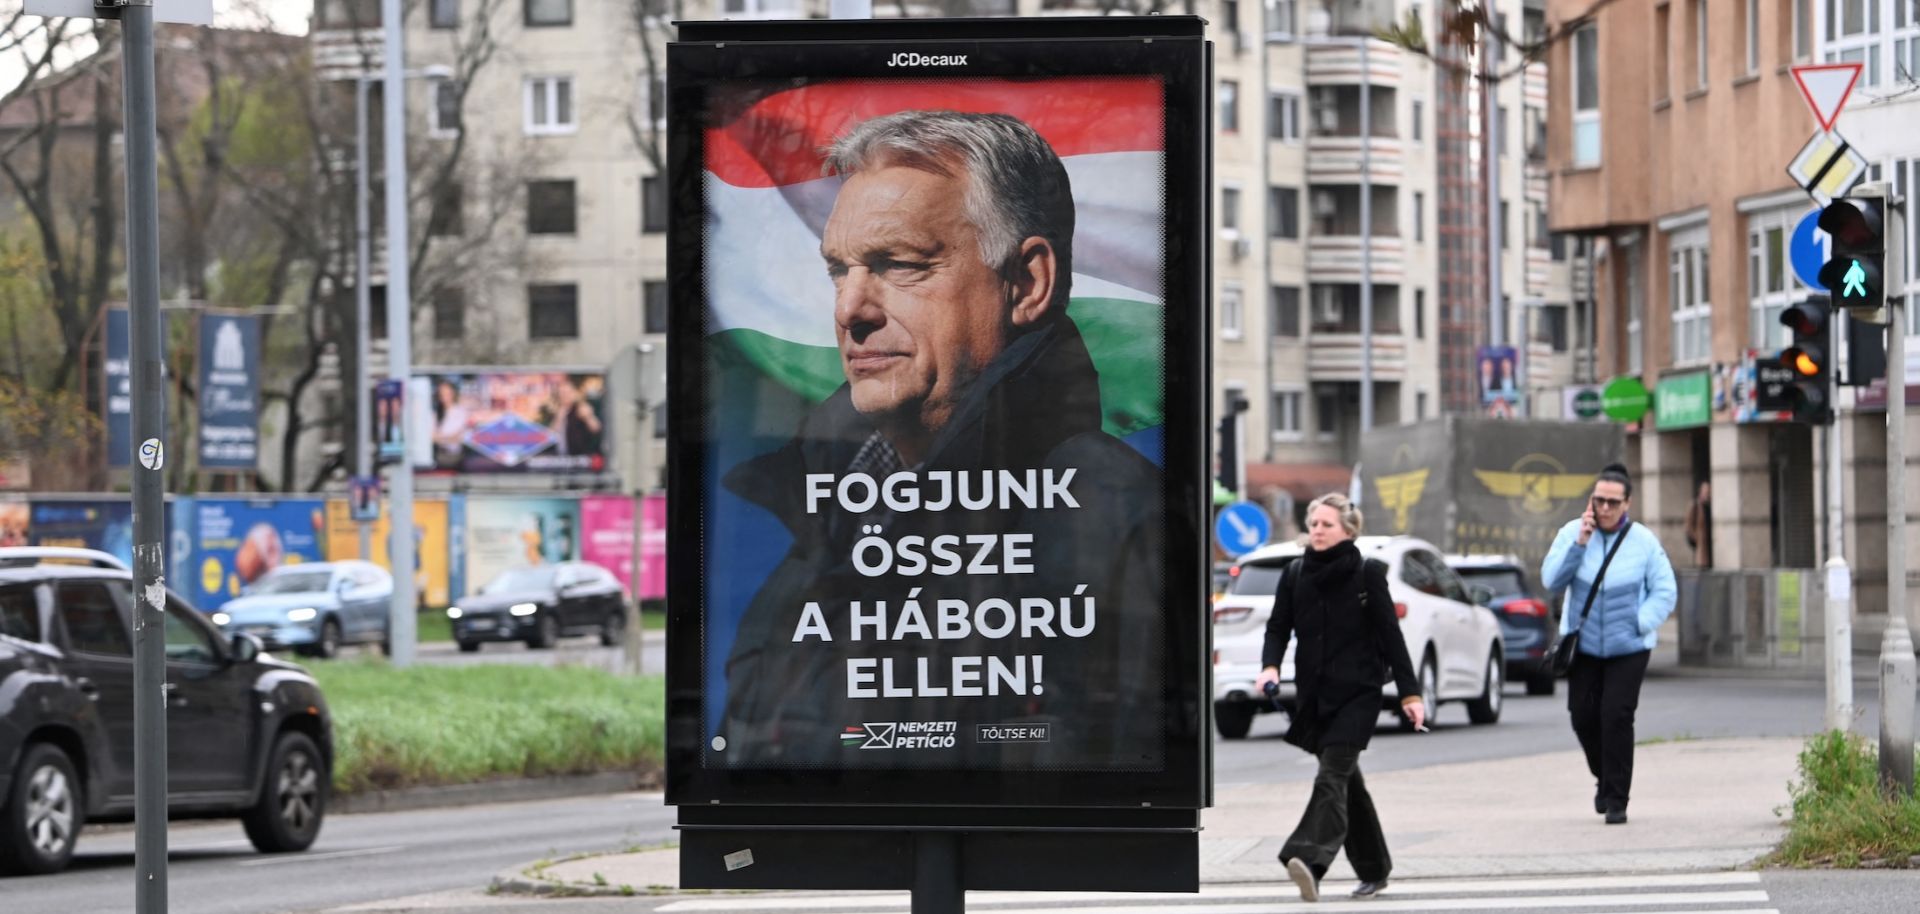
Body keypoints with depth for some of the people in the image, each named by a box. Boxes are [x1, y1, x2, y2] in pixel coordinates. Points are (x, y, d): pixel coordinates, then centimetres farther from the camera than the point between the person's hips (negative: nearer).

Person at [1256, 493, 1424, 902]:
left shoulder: (1367, 574, -3)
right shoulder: (1295, 576, 8)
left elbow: (1390, 635, -3)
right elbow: (1278, 628, 9)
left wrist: (1410, 692, -5)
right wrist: (1270, 666, -12)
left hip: (1357, 694, -5)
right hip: (1314, 695, 5)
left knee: (1331, 777, -18)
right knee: (1347, 781, 13)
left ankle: (1310, 861, -33)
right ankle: (1373, 869, 24)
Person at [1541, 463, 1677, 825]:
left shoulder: (1644, 541, -6)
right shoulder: (1572, 533, -2)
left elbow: (1664, 592, -2)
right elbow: (1552, 579, -10)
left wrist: (1640, 623, -15)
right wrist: (1579, 544, -20)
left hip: (1627, 647, -2)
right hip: (1583, 643, 2)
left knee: (1616, 716, -12)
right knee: (1583, 715, 3)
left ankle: (1616, 801, -4)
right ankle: (1604, 778, 31)